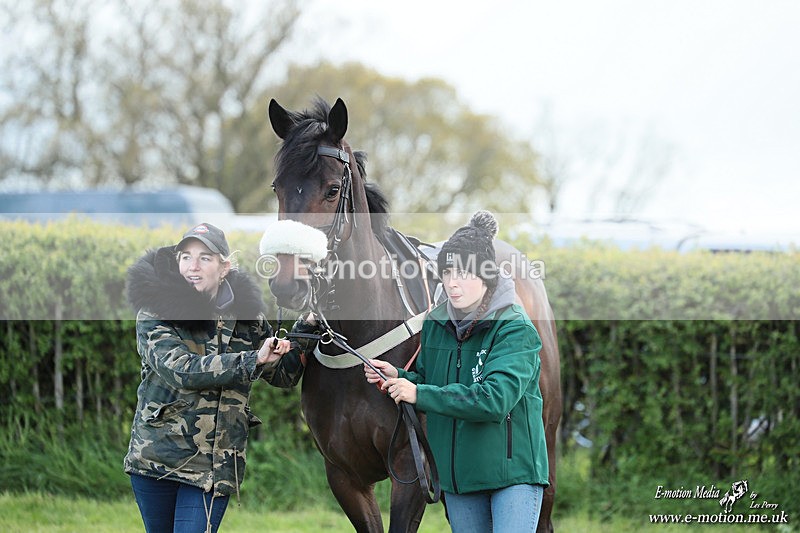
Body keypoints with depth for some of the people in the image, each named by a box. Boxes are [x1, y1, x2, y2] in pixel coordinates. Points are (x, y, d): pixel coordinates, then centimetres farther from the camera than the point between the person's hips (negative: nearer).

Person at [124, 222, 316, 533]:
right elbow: (181, 370, -22)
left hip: (215, 466, 1)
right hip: (156, 457, -1)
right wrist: (253, 361, -26)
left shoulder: (245, 317, 4)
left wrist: (298, 341, -5)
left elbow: (283, 376, 16)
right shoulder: (155, 313, -6)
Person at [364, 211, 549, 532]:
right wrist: (398, 377, -5)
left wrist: (420, 394, -24)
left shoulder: (516, 328, -16)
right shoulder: (435, 323, 4)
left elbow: (495, 399, -28)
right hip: (457, 472, 6)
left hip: (513, 469, -6)